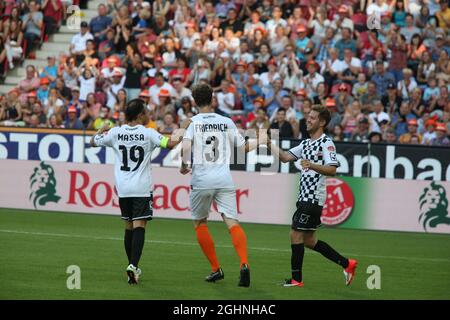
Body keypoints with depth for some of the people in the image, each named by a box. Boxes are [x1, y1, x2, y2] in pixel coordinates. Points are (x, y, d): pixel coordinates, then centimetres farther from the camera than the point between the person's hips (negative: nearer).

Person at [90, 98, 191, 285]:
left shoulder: (115, 133, 3)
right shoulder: (148, 133, -7)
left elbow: (93, 142, 16)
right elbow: (170, 143, -13)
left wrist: (102, 129, 35)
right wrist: (183, 128, 2)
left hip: (122, 188, 4)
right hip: (141, 188, -4)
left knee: (129, 226, 15)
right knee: (139, 226, -8)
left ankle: (133, 267, 21)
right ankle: (133, 265, -25)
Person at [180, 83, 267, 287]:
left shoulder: (193, 122, -1)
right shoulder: (226, 122, 9)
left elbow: (186, 146, -17)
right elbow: (243, 147, 16)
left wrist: (184, 166, 0)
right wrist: (260, 141, 35)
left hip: (201, 179, -2)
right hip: (224, 178, 2)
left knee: (200, 223, 16)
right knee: (232, 222, -6)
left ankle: (216, 269, 14)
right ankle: (244, 264, -28)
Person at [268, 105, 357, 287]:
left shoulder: (326, 143, -9)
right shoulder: (306, 143, 18)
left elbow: (332, 170, -20)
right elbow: (285, 157, 17)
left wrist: (312, 165, -34)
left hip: (314, 198, -9)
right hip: (305, 197, 9)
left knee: (296, 234, -7)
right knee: (309, 241, 11)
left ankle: (296, 279, 0)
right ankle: (346, 264, 18)